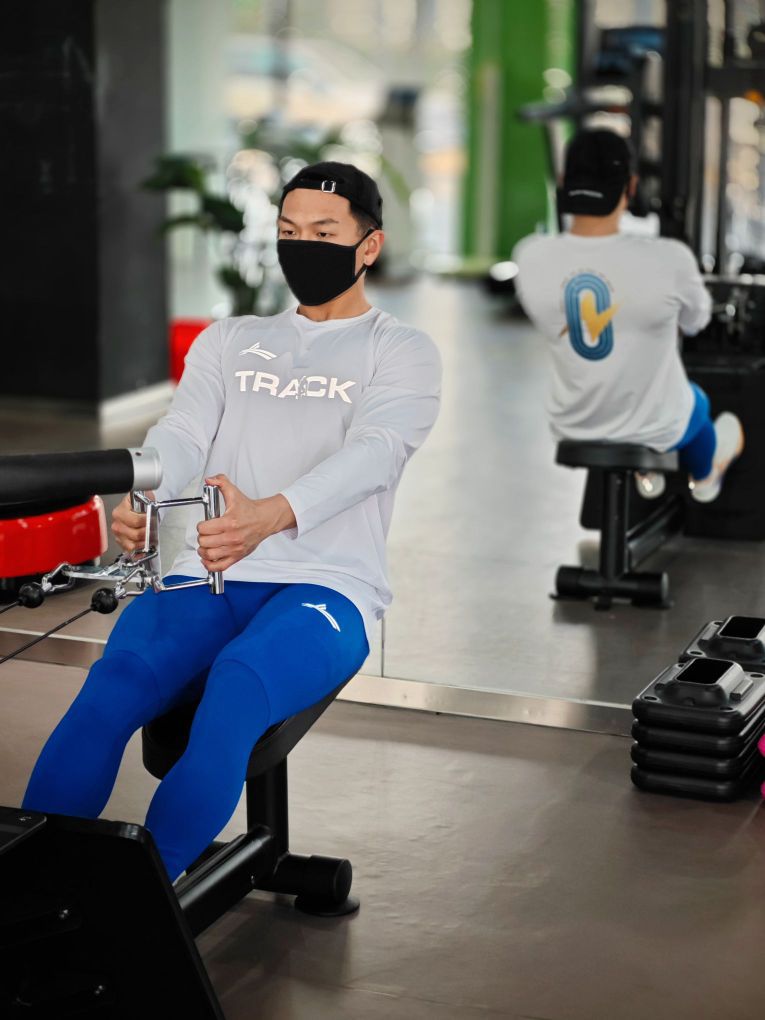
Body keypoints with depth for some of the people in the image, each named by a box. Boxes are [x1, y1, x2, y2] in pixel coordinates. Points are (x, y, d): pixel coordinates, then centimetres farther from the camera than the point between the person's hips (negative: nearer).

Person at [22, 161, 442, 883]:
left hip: (325, 586, -3)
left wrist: (271, 515, -32)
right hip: (204, 577, 3)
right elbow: (182, 435, 7)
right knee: (115, 681, -29)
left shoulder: (402, 352, 10)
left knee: (239, 683, -37)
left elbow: (372, 453, -10)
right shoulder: (228, 341, 23)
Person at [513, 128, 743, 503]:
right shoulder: (668, 260, -29)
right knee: (696, 401, 36)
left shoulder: (530, 258, -21)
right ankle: (703, 477, 64)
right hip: (657, 429, -2)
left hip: (572, 427, 2)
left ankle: (645, 475, 58)